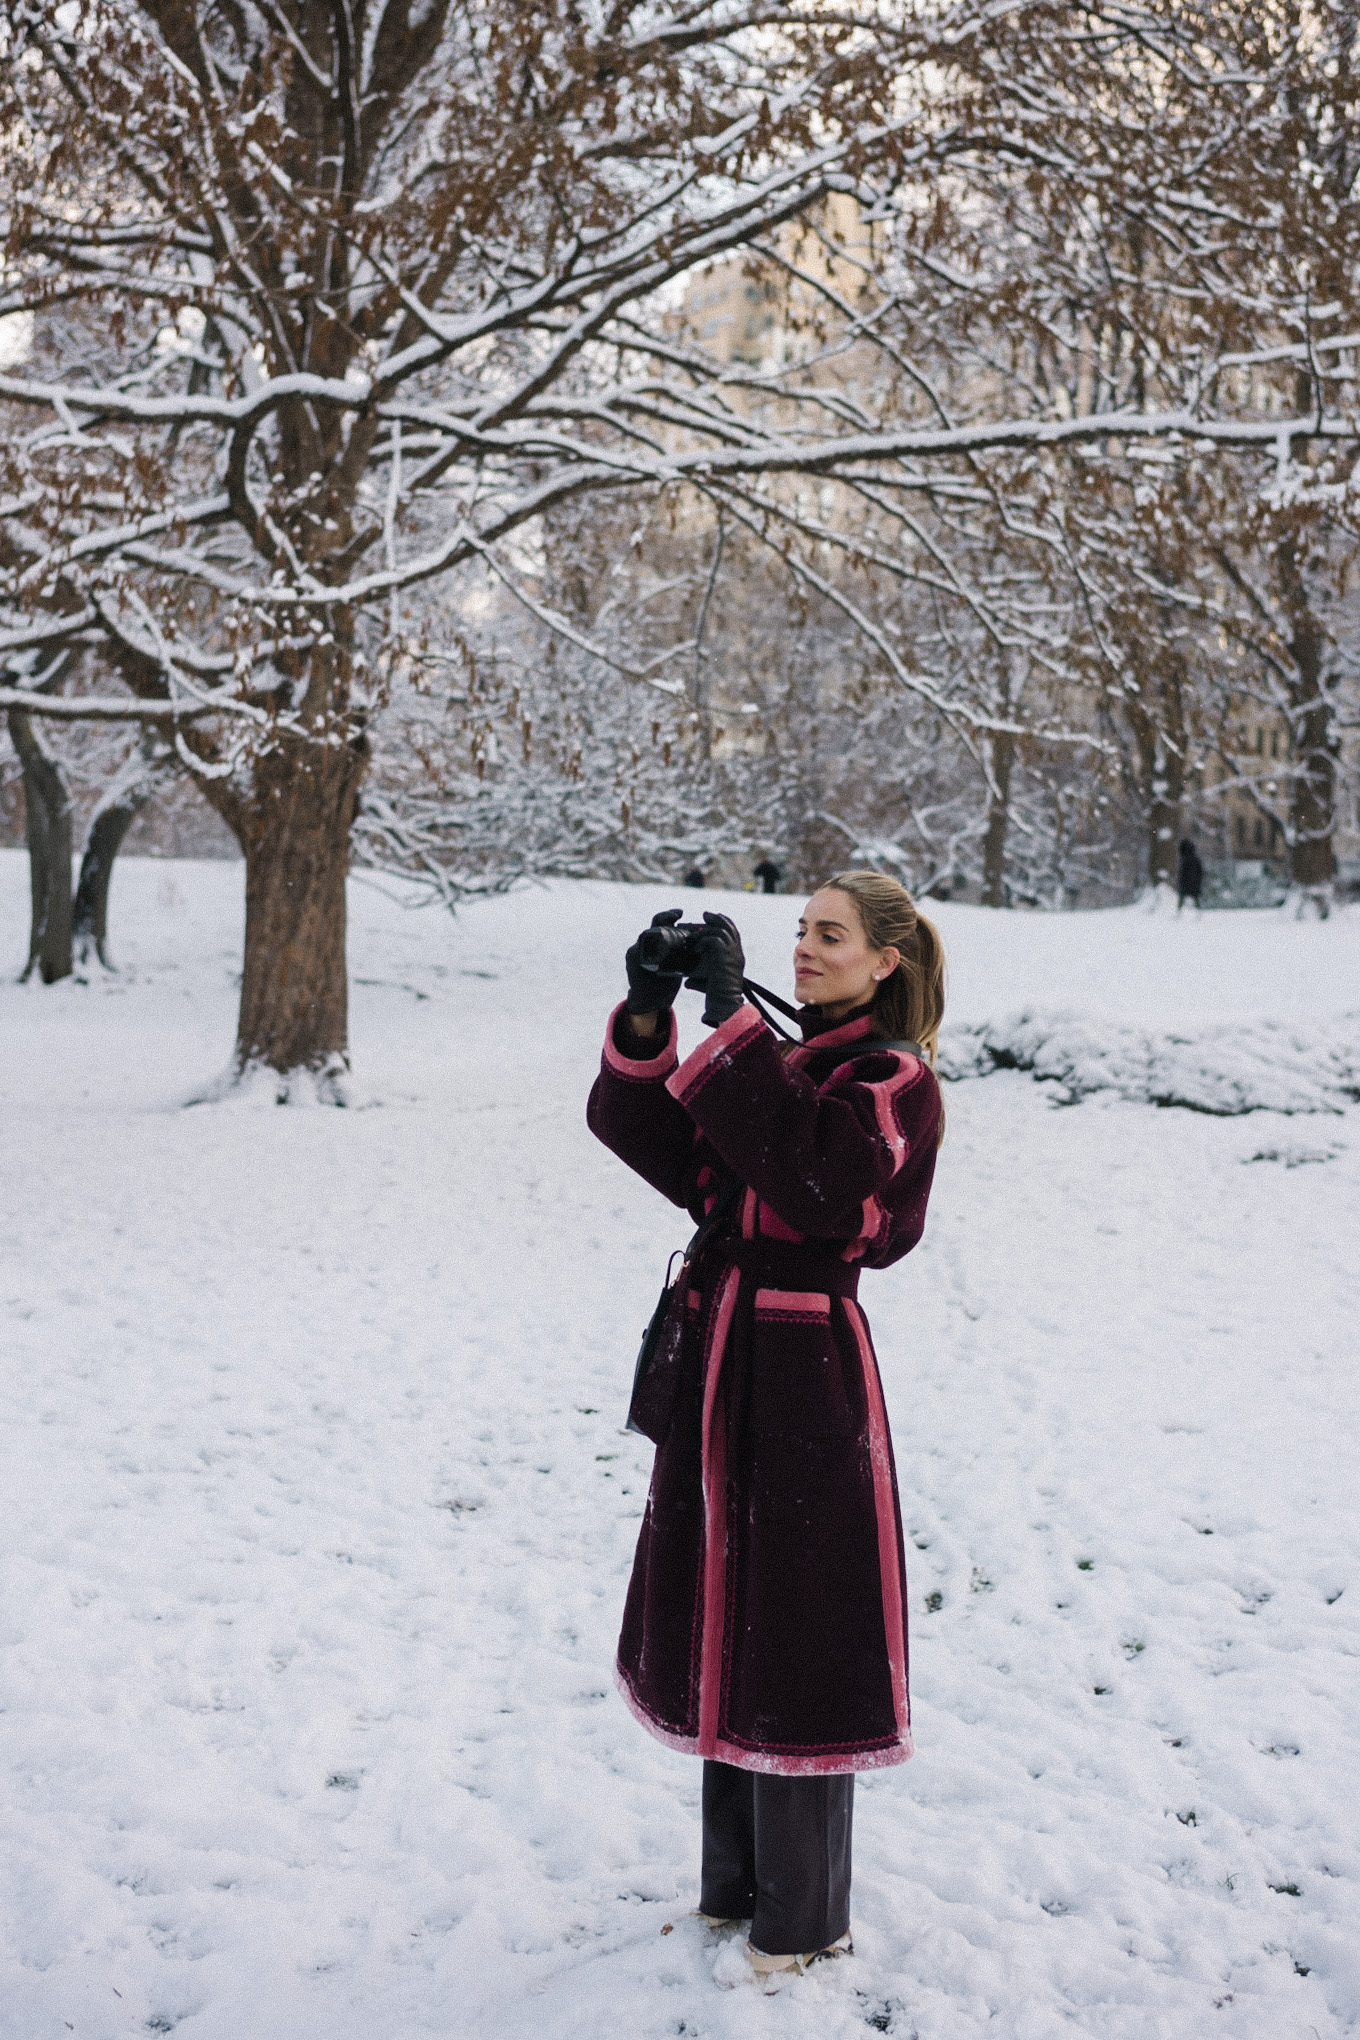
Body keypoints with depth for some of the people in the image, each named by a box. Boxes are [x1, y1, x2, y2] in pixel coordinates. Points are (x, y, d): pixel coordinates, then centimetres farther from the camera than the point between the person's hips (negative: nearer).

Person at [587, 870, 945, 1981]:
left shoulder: (891, 1078, -8)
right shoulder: (777, 1058, 13)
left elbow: (805, 1165, -28)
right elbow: (647, 1137, 4)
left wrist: (732, 1019, -25)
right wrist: (649, 1018, -11)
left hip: (806, 1369, -8)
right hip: (721, 1356, 8)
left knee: (792, 1639, 2)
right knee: (723, 1629, 16)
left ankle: (804, 1921, 18)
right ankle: (735, 1887, 33)